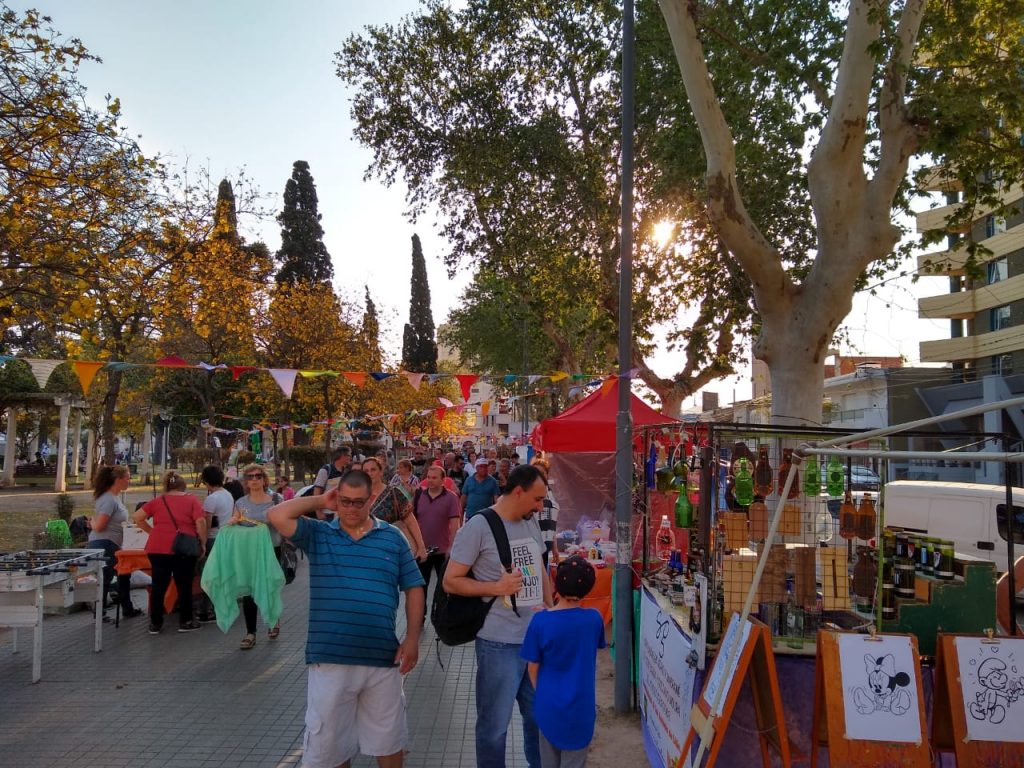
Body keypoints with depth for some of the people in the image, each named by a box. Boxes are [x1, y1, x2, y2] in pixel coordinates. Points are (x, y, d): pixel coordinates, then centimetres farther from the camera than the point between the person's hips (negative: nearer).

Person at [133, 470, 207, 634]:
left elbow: (137, 517, 7)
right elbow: (200, 522, -6)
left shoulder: (157, 501, 13)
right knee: (184, 585, 9)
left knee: (158, 585, 11)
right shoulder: (192, 500, 5)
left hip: (158, 547, 2)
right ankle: (185, 622, 16)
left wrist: (152, 531, 14)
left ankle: (155, 623, 17)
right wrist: (203, 543, 1)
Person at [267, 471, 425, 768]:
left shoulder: (392, 537, 3)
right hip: (329, 659, 0)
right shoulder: (318, 534, 2)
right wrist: (320, 501, -4)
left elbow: (414, 588, 5)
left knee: (387, 738, 17)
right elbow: (277, 516, -13)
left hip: (383, 658, 1)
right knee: (327, 743, 13)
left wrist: (412, 638, -3)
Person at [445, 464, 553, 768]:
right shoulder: (478, 526, -13)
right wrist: (496, 587, -21)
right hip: (500, 643, -6)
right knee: (495, 726, 8)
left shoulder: (531, 524, 8)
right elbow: (450, 581, -11)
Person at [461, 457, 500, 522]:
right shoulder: (469, 480, 5)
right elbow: (464, 496, 7)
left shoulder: (492, 481, 1)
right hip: (470, 515, 1)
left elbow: (496, 498, -3)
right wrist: (461, 513, 5)